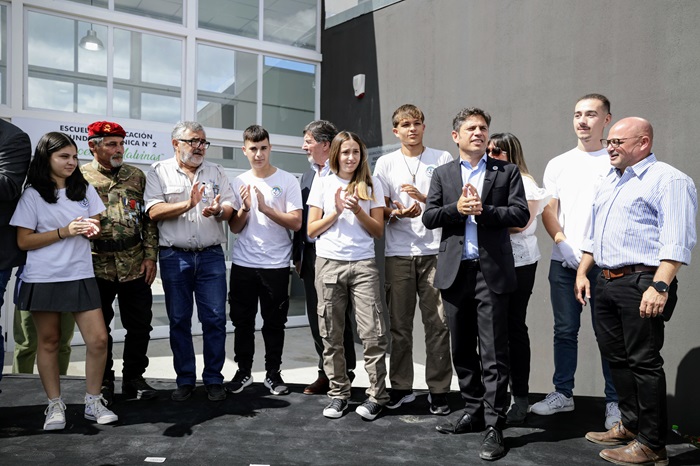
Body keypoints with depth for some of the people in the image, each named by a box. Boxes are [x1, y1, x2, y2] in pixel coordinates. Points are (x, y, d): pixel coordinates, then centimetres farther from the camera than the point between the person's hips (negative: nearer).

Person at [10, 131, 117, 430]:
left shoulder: (85, 189, 9)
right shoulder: (32, 195, -1)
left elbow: (96, 225, 16)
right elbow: (23, 241, -5)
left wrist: (93, 229, -8)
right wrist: (64, 232, -16)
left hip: (81, 276, 3)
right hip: (43, 279, -2)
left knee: (98, 340, -4)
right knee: (48, 341, 7)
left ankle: (93, 402, 11)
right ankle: (55, 405, 20)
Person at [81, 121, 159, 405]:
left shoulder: (136, 176, 8)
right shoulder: (79, 177, 1)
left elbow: (149, 218, 7)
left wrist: (150, 256, 1)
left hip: (135, 265, 2)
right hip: (97, 266, -2)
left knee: (140, 325, 6)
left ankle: (133, 379, 22)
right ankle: (103, 383, 24)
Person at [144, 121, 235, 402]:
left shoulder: (215, 172, 12)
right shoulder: (159, 172, 4)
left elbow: (229, 208, 6)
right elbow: (154, 212, -9)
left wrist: (218, 210, -16)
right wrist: (189, 204, -20)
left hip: (211, 255, 2)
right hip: (174, 257, -1)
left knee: (215, 318, 1)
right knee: (179, 320, 7)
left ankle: (214, 380, 13)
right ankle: (185, 380, 20)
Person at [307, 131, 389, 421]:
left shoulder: (372, 185, 8)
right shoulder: (322, 183, 8)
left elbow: (378, 231, 5)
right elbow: (311, 230, 5)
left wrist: (358, 211, -11)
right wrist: (336, 211, -8)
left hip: (363, 264, 0)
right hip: (329, 263, 1)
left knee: (373, 332, -6)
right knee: (332, 334, 4)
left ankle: (376, 395, 5)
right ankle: (338, 394, 16)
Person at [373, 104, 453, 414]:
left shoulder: (442, 159, 9)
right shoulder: (386, 163, 11)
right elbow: (380, 210, 10)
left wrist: (423, 198, -11)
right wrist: (398, 214, -11)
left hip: (434, 251, -1)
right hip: (398, 253, 1)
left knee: (437, 323, -2)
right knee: (399, 324, 6)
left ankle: (438, 390, 8)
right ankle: (401, 387, 17)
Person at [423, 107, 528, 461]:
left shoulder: (507, 171, 7)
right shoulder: (442, 174, 12)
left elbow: (521, 214, -3)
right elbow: (429, 217, 4)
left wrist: (484, 210, -14)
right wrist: (457, 208, -12)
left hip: (491, 270, -3)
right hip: (455, 271, 3)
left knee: (493, 353, -3)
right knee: (462, 349, 12)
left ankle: (493, 425, 5)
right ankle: (473, 411, 27)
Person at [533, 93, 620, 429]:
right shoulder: (558, 164, 12)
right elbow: (548, 211, 8)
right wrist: (563, 243, -7)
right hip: (564, 261, 3)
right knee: (565, 331, 11)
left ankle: (615, 401, 14)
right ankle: (562, 394, 22)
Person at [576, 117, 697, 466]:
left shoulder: (668, 180, -8)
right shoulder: (609, 181, 19)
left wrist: (660, 286, -25)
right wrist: (582, 272, 18)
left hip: (641, 283, -8)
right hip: (605, 283, 9)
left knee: (644, 362, -3)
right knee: (616, 358, 14)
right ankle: (630, 425, 29)